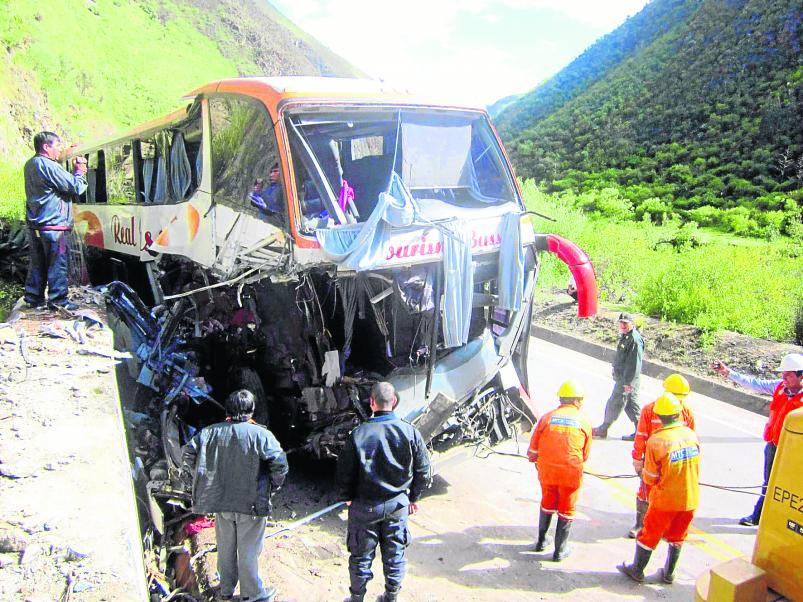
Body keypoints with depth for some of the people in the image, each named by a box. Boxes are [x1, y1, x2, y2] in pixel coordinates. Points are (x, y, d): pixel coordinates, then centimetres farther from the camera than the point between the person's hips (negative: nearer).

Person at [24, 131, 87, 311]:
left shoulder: (30, 165, 15)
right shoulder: (48, 166, -15)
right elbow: (76, 188, -15)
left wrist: (74, 172, 4)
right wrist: (79, 171, 2)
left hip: (34, 225, 9)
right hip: (53, 225, -9)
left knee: (37, 263, 15)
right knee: (58, 264, -2)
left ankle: (33, 297, 21)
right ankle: (58, 300, 2)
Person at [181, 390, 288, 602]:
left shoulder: (210, 432, -2)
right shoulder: (260, 434, -15)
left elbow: (188, 454, -2)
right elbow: (279, 463, -20)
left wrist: (200, 480, 9)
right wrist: (274, 485, -3)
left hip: (219, 500, 4)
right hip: (251, 502, -4)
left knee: (225, 547, 20)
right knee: (248, 550, 10)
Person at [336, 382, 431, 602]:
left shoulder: (358, 434, -16)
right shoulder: (410, 432, -10)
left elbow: (344, 471, -8)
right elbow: (423, 470, -2)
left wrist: (349, 497, 9)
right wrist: (413, 497, 12)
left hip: (364, 505, -1)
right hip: (398, 504, 2)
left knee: (361, 555, 15)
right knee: (395, 553, 18)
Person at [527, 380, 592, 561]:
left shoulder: (547, 417, 1)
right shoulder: (584, 421, 0)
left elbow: (533, 451, 3)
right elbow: (585, 454, 7)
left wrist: (536, 460, 23)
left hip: (547, 471, 2)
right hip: (571, 473, -2)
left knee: (547, 504, 25)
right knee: (566, 511, 16)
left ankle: (541, 541, 38)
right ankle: (560, 551, 25)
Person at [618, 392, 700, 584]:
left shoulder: (656, 441, -21)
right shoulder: (692, 435, -7)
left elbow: (649, 478, -13)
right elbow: (696, 466, 7)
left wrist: (644, 474, 9)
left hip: (665, 499, -4)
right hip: (690, 498, 4)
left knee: (649, 534, 14)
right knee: (677, 537, 22)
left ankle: (637, 570, 28)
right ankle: (669, 574, 35)